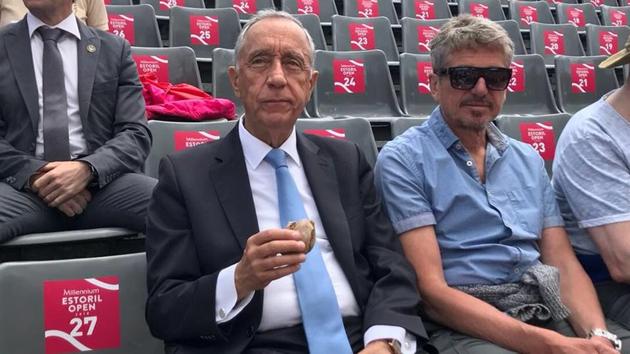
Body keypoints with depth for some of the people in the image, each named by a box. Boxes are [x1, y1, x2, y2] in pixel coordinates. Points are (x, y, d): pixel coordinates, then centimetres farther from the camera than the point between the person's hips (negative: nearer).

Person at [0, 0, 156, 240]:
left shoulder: (114, 50, 11)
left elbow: (136, 135, 3)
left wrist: (87, 168, -15)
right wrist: (34, 173, -12)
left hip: (101, 181, 1)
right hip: (24, 183, 0)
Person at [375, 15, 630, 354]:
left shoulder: (528, 160, 15)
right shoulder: (403, 160, -4)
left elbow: (563, 263, 10)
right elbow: (431, 290, -11)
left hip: (553, 312, 5)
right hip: (465, 325, -4)